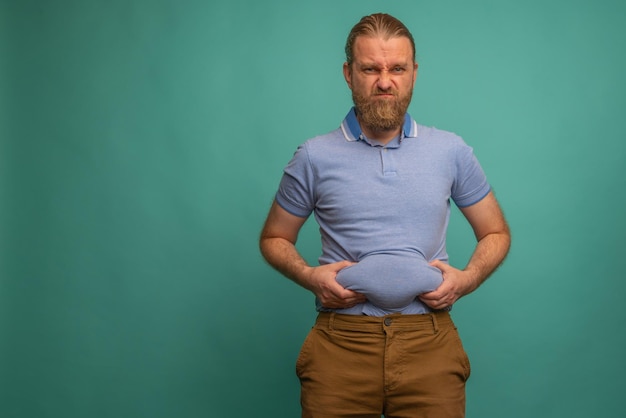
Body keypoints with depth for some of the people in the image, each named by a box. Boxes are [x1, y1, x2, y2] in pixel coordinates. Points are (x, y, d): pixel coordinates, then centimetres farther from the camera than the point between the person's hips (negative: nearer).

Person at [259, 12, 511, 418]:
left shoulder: (452, 152, 4)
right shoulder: (314, 157, 1)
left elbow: (496, 233, 13)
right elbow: (274, 238, 11)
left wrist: (468, 278, -6)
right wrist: (309, 276, -8)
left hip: (429, 339, 1)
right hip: (340, 342, -1)